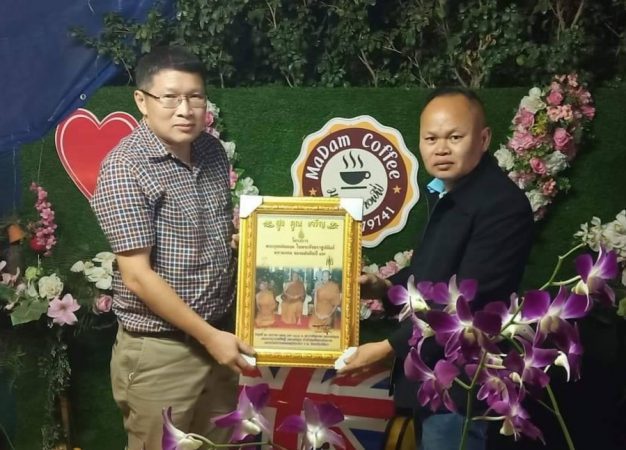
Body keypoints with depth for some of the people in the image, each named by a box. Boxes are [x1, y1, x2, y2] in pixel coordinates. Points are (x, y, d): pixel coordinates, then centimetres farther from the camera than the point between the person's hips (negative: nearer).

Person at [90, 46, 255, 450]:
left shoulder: (213, 152, 4)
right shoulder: (125, 167, -17)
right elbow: (138, 276, -19)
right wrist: (208, 335, -17)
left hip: (218, 336, 6)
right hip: (159, 351, -6)